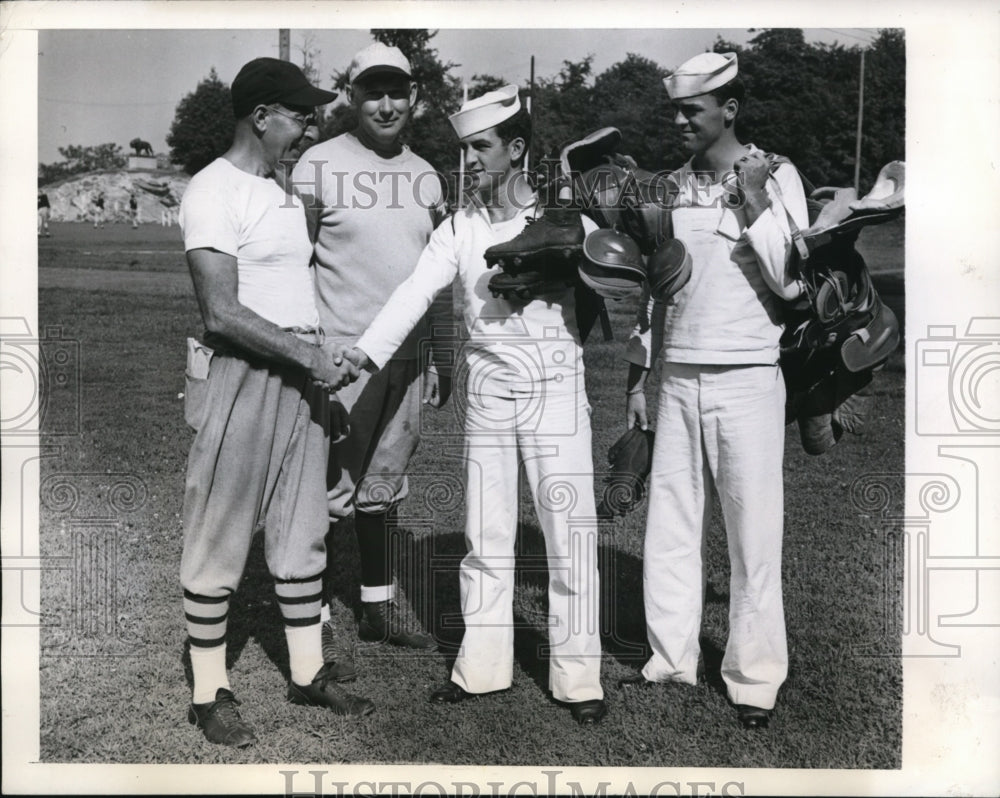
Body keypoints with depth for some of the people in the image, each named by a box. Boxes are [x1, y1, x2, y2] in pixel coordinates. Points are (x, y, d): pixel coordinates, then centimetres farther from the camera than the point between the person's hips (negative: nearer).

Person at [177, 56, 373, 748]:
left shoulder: (279, 192, 16)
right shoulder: (213, 192, -10)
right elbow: (223, 312, -19)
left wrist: (325, 378, 13)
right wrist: (311, 358, -18)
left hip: (302, 378, 8)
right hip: (244, 378, -8)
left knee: (303, 531, 13)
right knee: (221, 538, 1)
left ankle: (308, 672, 24)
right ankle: (210, 692, 13)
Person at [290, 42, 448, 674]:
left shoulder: (425, 175, 12)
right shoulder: (320, 166, -5)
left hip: (407, 355, 6)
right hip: (340, 354, -6)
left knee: (384, 483, 15)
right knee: (328, 487, -3)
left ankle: (379, 605, 28)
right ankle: (319, 621, 10)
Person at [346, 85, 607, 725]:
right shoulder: (460, 228, 6)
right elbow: (416, 292, -5)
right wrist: (364, 353, -16)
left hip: (556, 388, -3)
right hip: (487, 389, 3)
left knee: (569, 531, -2)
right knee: (485, 534, 8)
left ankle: (578, 676, 10)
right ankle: (482, 666, 21)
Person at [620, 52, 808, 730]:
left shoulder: (777, 177, 0)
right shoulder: (673, 186, 13)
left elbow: (793, 282, -7)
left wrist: (755, 204, -13)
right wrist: (637, 379, 14)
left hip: (747, 378, -4)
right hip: (677, 380, 5)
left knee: (754, 532, 0)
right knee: (670, 527, 6)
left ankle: (755, 678, 12)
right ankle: (672, 660, 19)